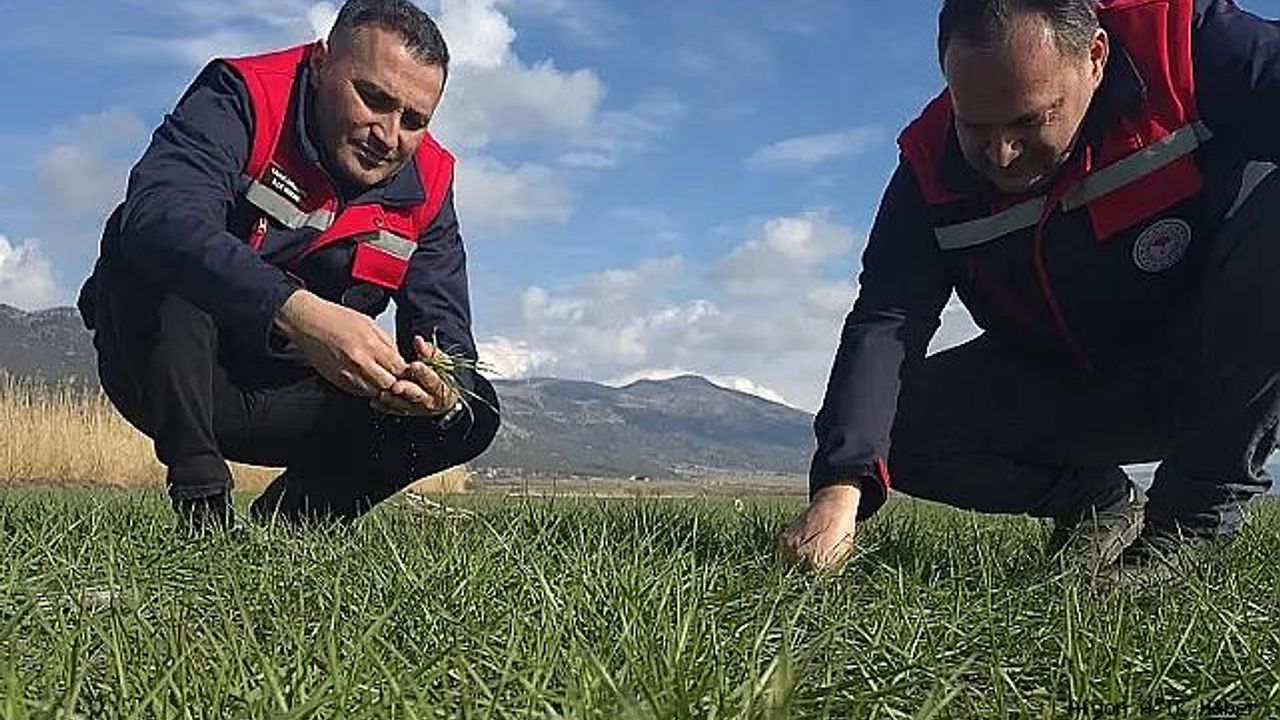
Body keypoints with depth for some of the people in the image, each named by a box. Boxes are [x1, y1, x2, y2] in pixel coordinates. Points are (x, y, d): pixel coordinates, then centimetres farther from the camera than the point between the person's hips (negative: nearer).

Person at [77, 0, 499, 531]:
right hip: (159, 379, -4)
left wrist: (441, 388, -33)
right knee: (149, 249, -33)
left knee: (470, 409, -14)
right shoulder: (242, 97, -20)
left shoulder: (426, 185, -5)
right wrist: (299, 312, -54)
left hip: (286, 402, 4)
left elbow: (447, 335, -7)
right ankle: (200, 502, -25)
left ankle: (281, 521, 2)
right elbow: (157, 214, -41)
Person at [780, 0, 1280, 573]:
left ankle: (1196, 514, -16)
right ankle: (1095, 500, 7)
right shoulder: (932, 166, -15)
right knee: (891, 423, -18)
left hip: (1222, 371, -2)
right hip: (1062, 389, 3)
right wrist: (841, 485, -36)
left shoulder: (1192, 49, -21)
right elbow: (885, 324, -22)